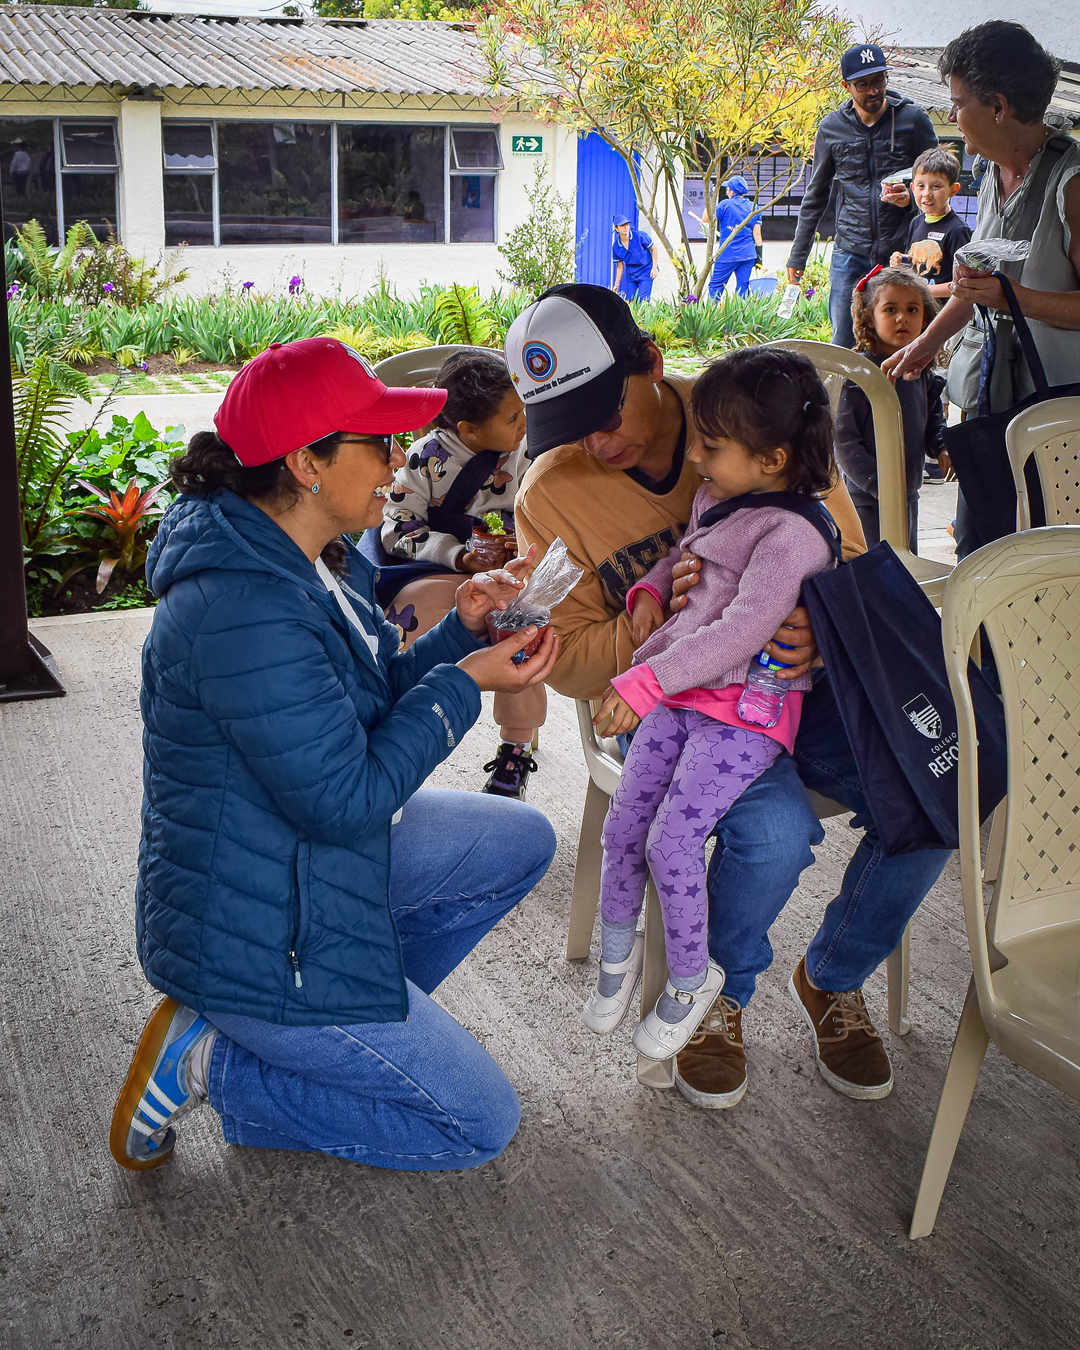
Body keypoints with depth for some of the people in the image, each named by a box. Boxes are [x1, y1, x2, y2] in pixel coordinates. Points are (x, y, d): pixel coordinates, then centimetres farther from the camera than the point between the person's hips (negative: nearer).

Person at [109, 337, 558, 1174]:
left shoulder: (310, 562, 2)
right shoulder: (243, 611, -31)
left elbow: (377, 704, 11)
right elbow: (346, 798, -27)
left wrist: (463, 629, -5)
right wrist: (466, 682, -19)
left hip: (315, 855, 10)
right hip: (250, 936, -10)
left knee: (523, 843, 16)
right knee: (480, 1124, -1)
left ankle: (356, 1016, 16)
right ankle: (209, 1061, 2)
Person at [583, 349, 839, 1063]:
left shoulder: (792, 533, -19)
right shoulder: (717, 498, 9)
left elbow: (743, 629, -28)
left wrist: (648, 681, -31)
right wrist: (652, 587, 11)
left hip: (746, 710, -8)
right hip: (681, 692, 8)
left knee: (673, 839, -13)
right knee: (623, 823, 4)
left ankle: (692, 979, 10)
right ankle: (618, 948, 28)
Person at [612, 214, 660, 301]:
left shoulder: (640, 236, -15)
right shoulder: (616, 247, -5)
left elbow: (653, 249, -3)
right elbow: (620, 266, 7)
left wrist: (654, 268, -9)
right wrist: (617, 284, 7)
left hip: (646, 272, -4)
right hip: (631, 274, 4)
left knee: (642, 299, -13)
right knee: (630, 300, 1)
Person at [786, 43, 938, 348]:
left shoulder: (913, 119, 1)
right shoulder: (831, 128, 7)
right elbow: (815, 196, 15)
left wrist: (912, 197, -15)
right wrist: (798, 254, 13)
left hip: (902, 251, -1)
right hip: (850, 253, 2)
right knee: (843, 343, 0)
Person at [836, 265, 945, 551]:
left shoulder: (923, 374, 5)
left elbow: (934, 424, 18)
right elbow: (844, 441, -17)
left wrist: (943, 449, -5)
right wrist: (878, 485, -22)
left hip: (909, 494, 7)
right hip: (865, 499, -7)